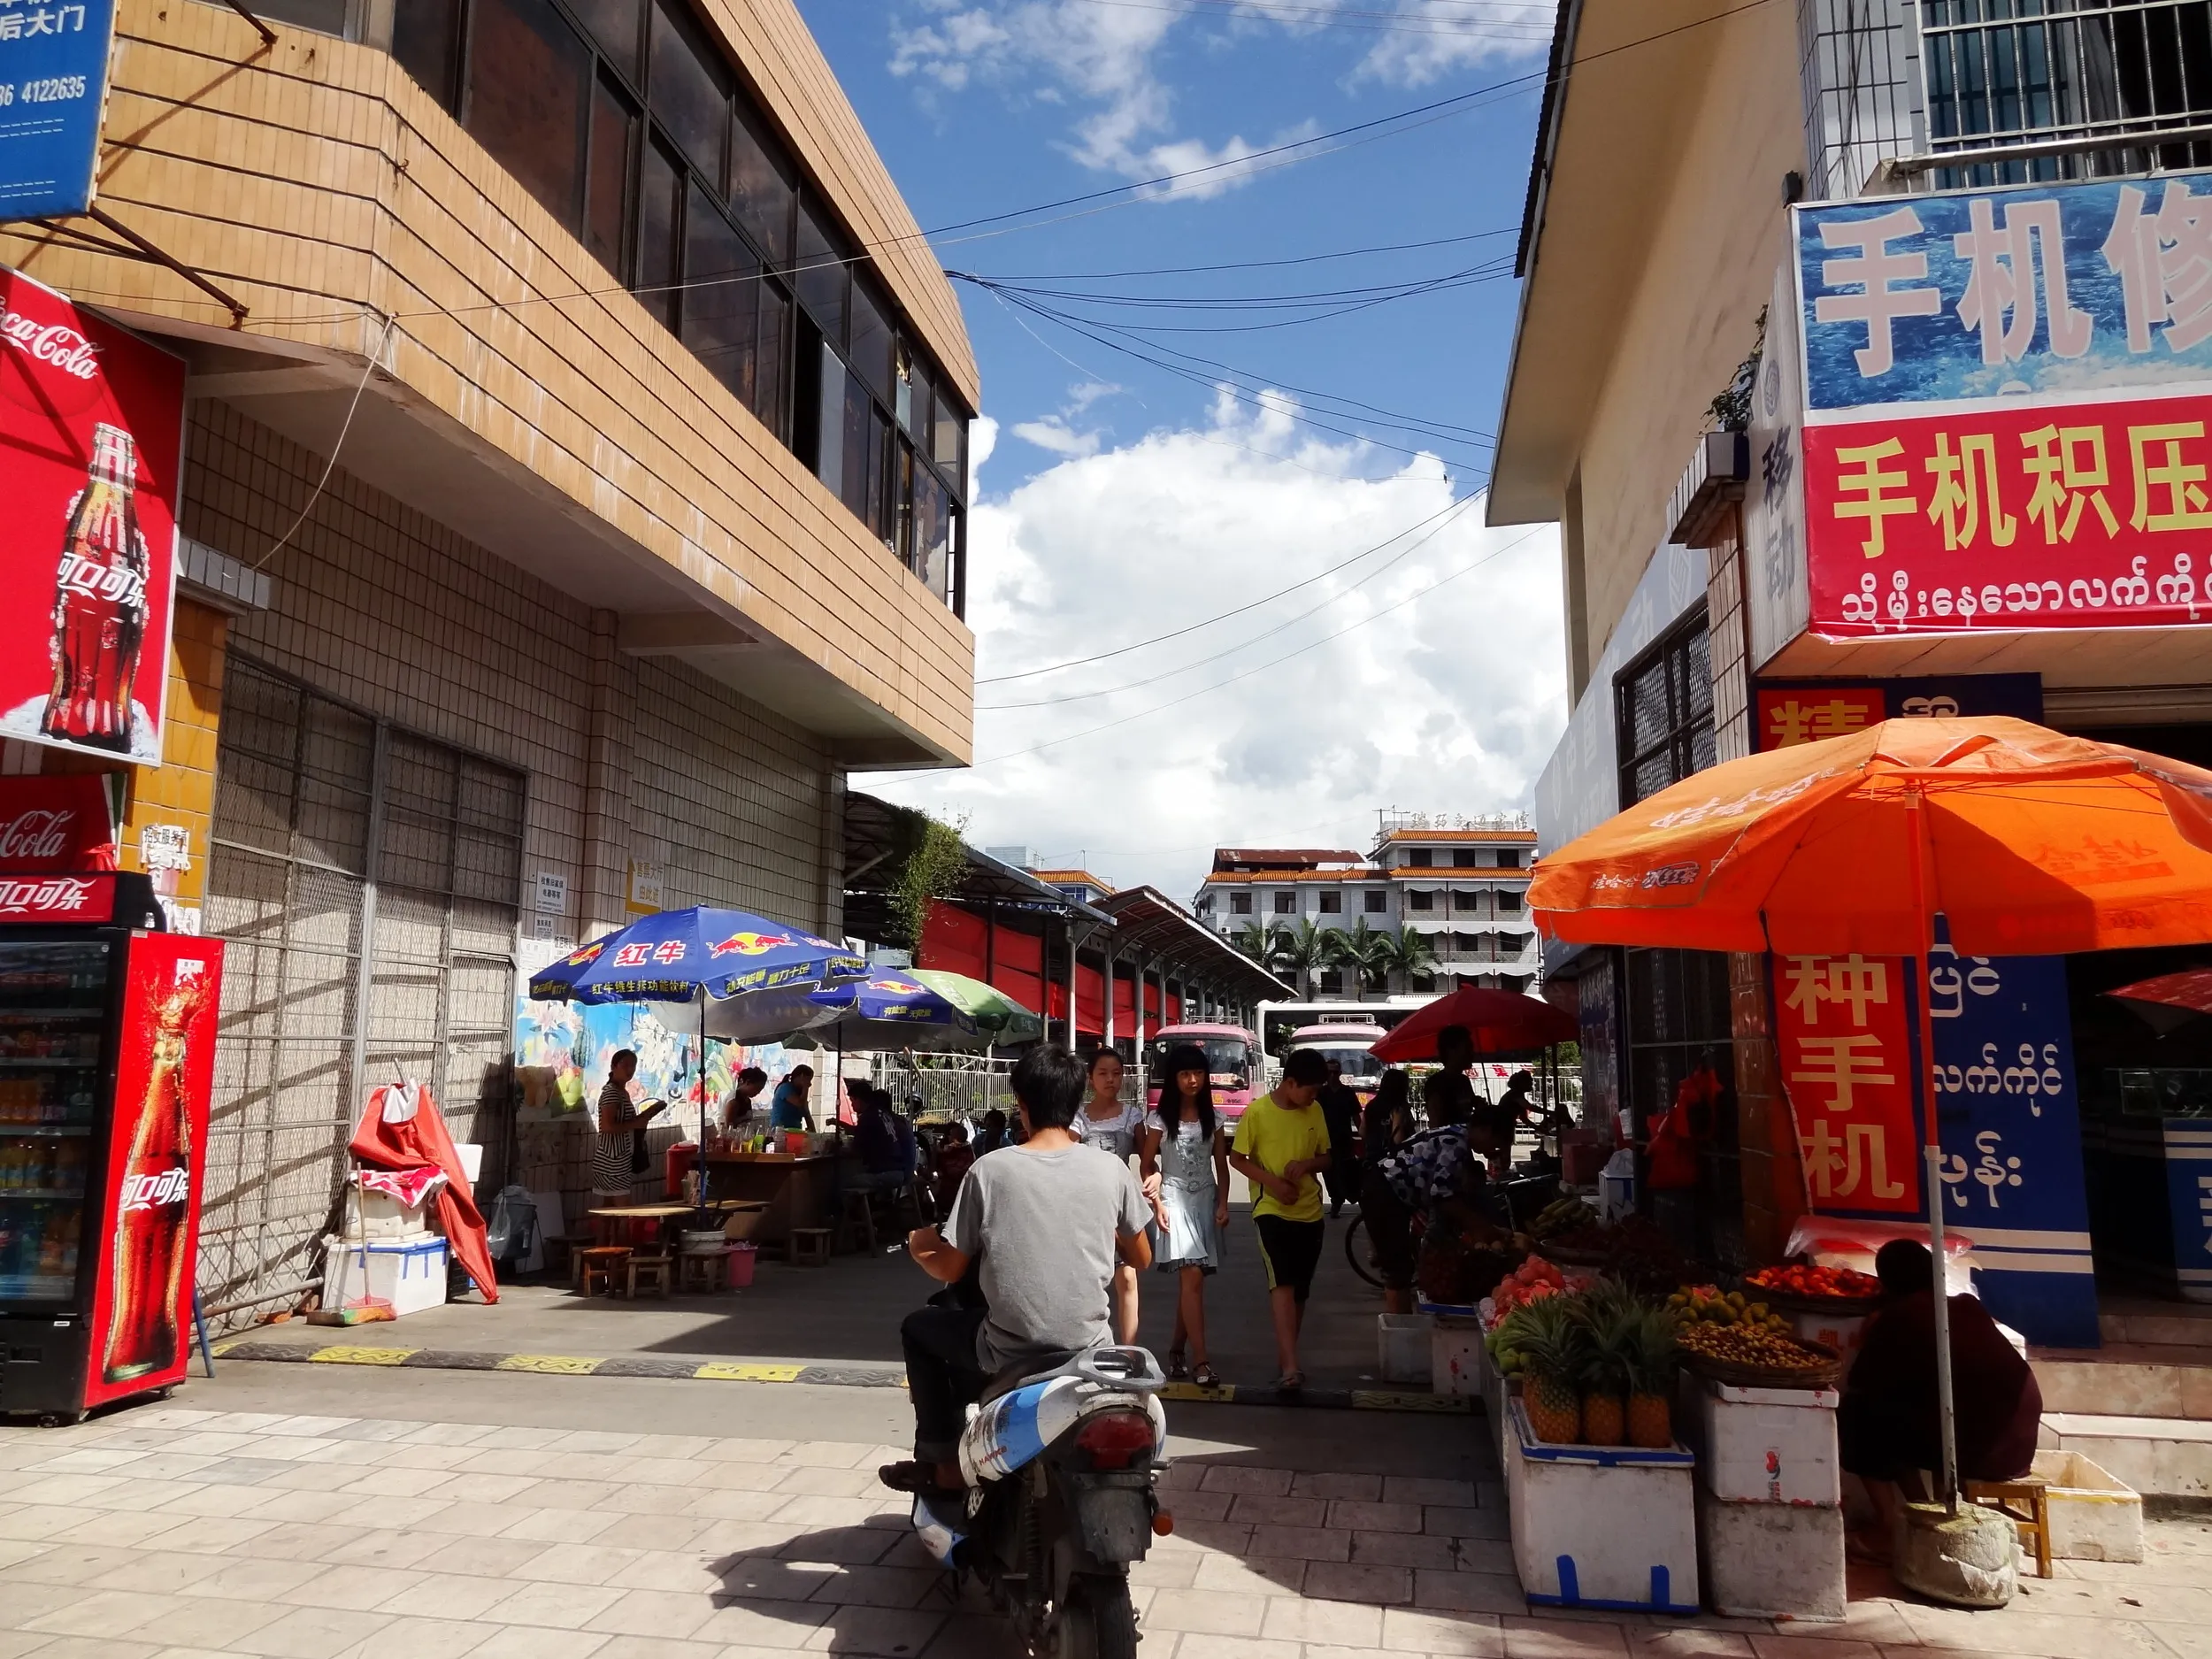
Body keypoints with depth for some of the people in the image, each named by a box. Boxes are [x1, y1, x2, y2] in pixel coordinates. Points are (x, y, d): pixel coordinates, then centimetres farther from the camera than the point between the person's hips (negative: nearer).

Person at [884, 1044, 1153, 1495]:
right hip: (1088, 1349, 4)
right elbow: (1140, 1260, 8)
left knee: (918, 1328, 24)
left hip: (1011, 1353, -3)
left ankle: (944, 1463, 24)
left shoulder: (989, 1170, -11)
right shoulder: (1111, 1170, -5)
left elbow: (951, 1270, -3)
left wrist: (918, 1249, 18)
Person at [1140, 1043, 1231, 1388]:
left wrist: (1223, 1204, 0)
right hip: (1175, 1199, -4)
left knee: (1188, 1282, 7)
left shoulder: (1212, 1119, 7)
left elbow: (1221, 1166, 10)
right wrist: (1157, 1204, -8)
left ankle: (1176, 1350, 23)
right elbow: (1148, 1164, 0)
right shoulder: (1159, 1118, -2)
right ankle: (1201, 1362, -17)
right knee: (1192, 1278, -15)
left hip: (1206, 1200, 4)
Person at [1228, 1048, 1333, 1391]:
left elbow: (1325, 1158, 13)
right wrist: (1272, 1181, -17)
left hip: (1310, 1212, 5)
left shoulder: (1314, 1112, 4)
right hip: (1271, 1209, -5)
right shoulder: (1257, 1111, -9)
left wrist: (1306, 1163, -10)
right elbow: (1237, 1159, -3)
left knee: (1299, 1291, 11)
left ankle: (1286, 1356, 25)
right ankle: (1290, 1367, -26)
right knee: (1282, 1284, -19)